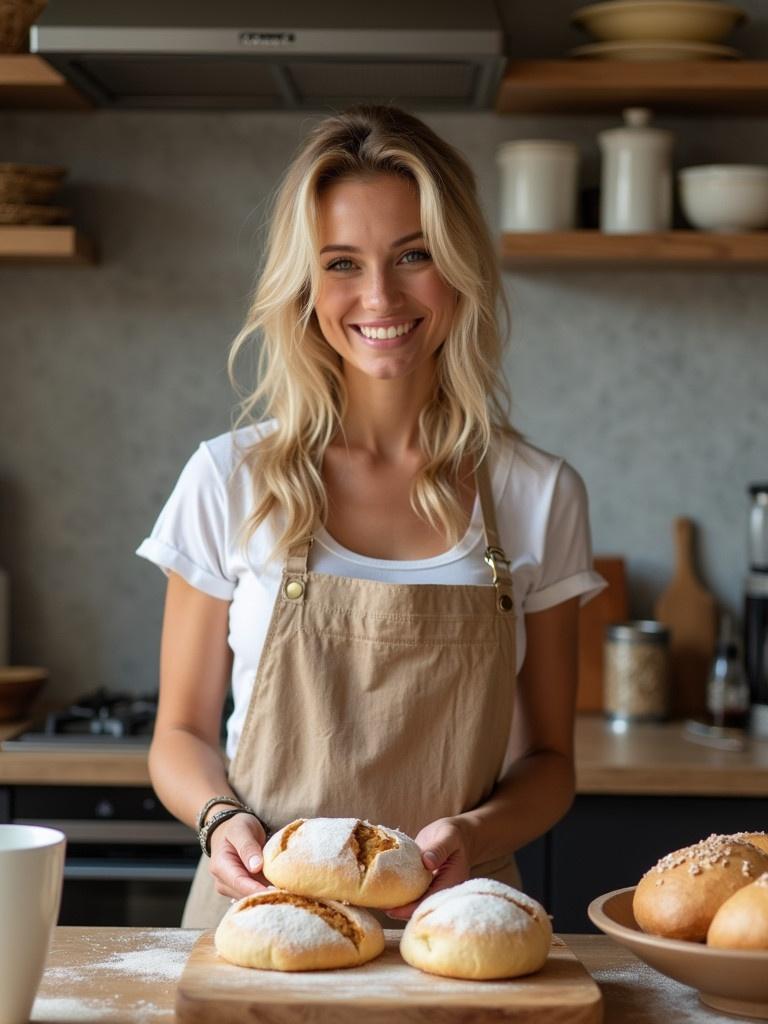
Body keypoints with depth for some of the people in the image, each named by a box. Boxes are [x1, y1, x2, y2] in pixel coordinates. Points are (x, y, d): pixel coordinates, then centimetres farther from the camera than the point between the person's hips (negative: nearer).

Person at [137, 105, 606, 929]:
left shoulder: (538, 497, 3)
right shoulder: (229, 482, 1)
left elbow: (548, 759, 9)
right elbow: (182, 733, 8)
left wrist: (475, 835, -11)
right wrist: (221, 819, -12)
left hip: (451, 922, 1)